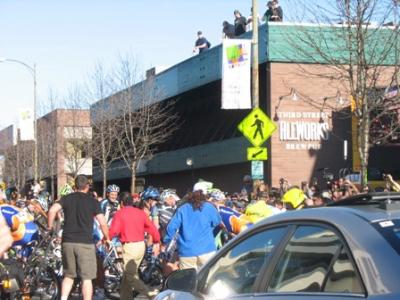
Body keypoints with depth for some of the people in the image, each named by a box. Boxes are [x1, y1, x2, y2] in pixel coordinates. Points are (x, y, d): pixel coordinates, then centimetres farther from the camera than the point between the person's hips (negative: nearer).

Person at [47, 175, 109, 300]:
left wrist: (50, 226, 4)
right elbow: (103, 223, -3)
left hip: (68, 242, 3)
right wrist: (107, 238, 13)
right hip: (85, 243, -3)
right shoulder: (93, 201, 1)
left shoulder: (67, 198, 8)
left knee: (69, 275, 16)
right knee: (86, 278, 2)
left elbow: (52, 210, -9)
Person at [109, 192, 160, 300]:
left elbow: (113, 231, -15)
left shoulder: (120, 213, -7)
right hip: (141, 246, 6)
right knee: (128, 272, 18)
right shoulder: (140, 212, 8)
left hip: (129, 246, -6)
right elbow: (152, 228, 7)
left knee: (130, 276, -4)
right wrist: (157, 240, 21)